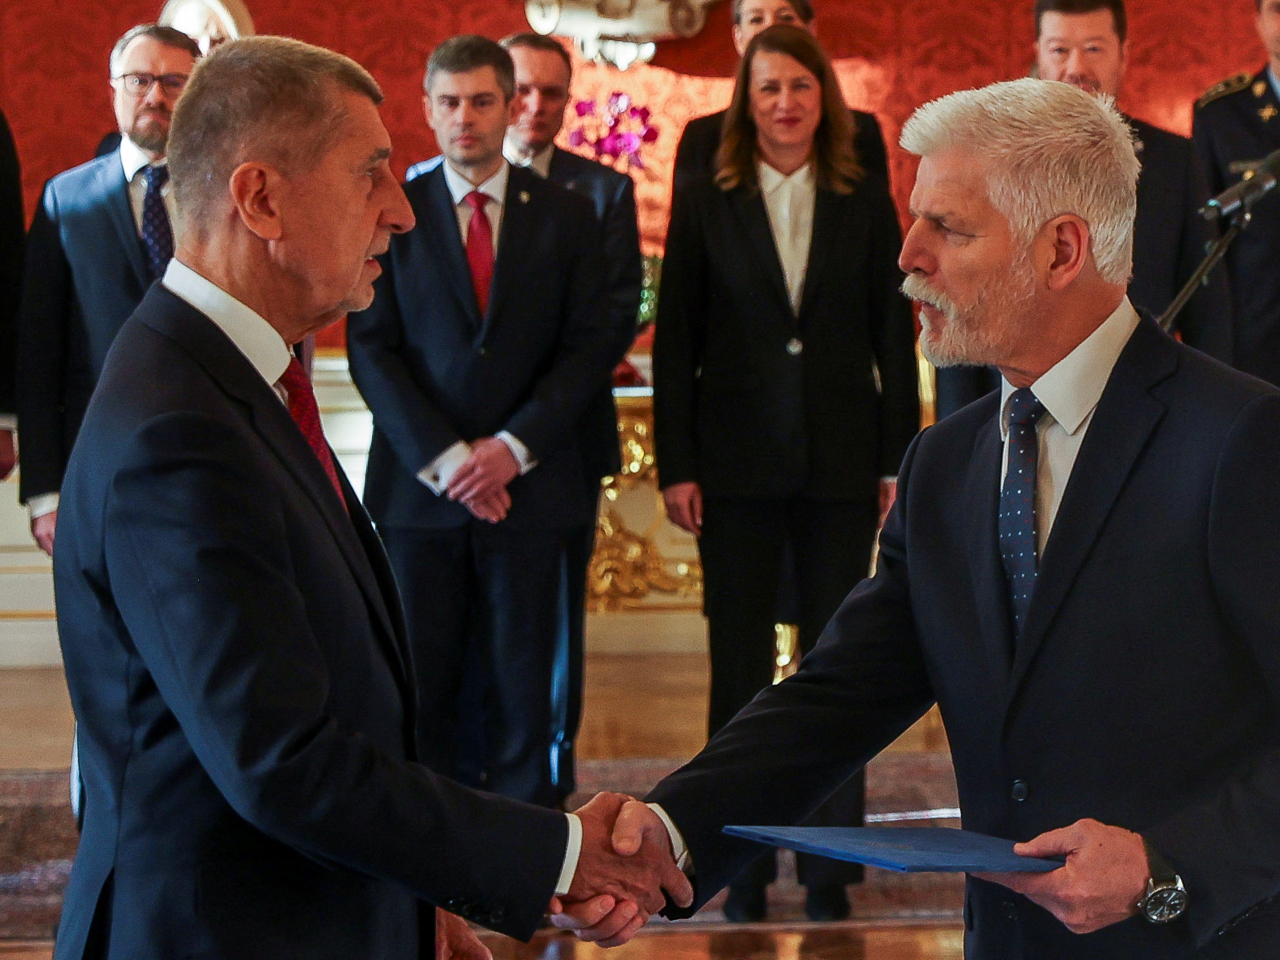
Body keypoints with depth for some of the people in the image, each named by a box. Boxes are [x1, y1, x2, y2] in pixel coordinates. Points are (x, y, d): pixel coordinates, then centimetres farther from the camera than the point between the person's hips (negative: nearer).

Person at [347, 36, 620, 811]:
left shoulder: (566, 216, 8)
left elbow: (591, 347, 3)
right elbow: (372, 349, 0)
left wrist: (514, 446, -9)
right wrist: (442, 456, -11)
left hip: (529, 485, 1)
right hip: (420, 484, 0)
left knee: (524, 686, 2)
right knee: (423, 686, 1)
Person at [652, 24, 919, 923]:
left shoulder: (866, 202, 4)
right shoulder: (705, 205, 2)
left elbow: (894, 336, 4)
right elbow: (675, 343, 1)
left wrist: (900, 460, 0)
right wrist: (676, 465, -4)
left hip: (840, 463, 1)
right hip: (738, 462, 0)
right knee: (740, 670, 5)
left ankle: (831, 869, 13)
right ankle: (744, 868, 13)